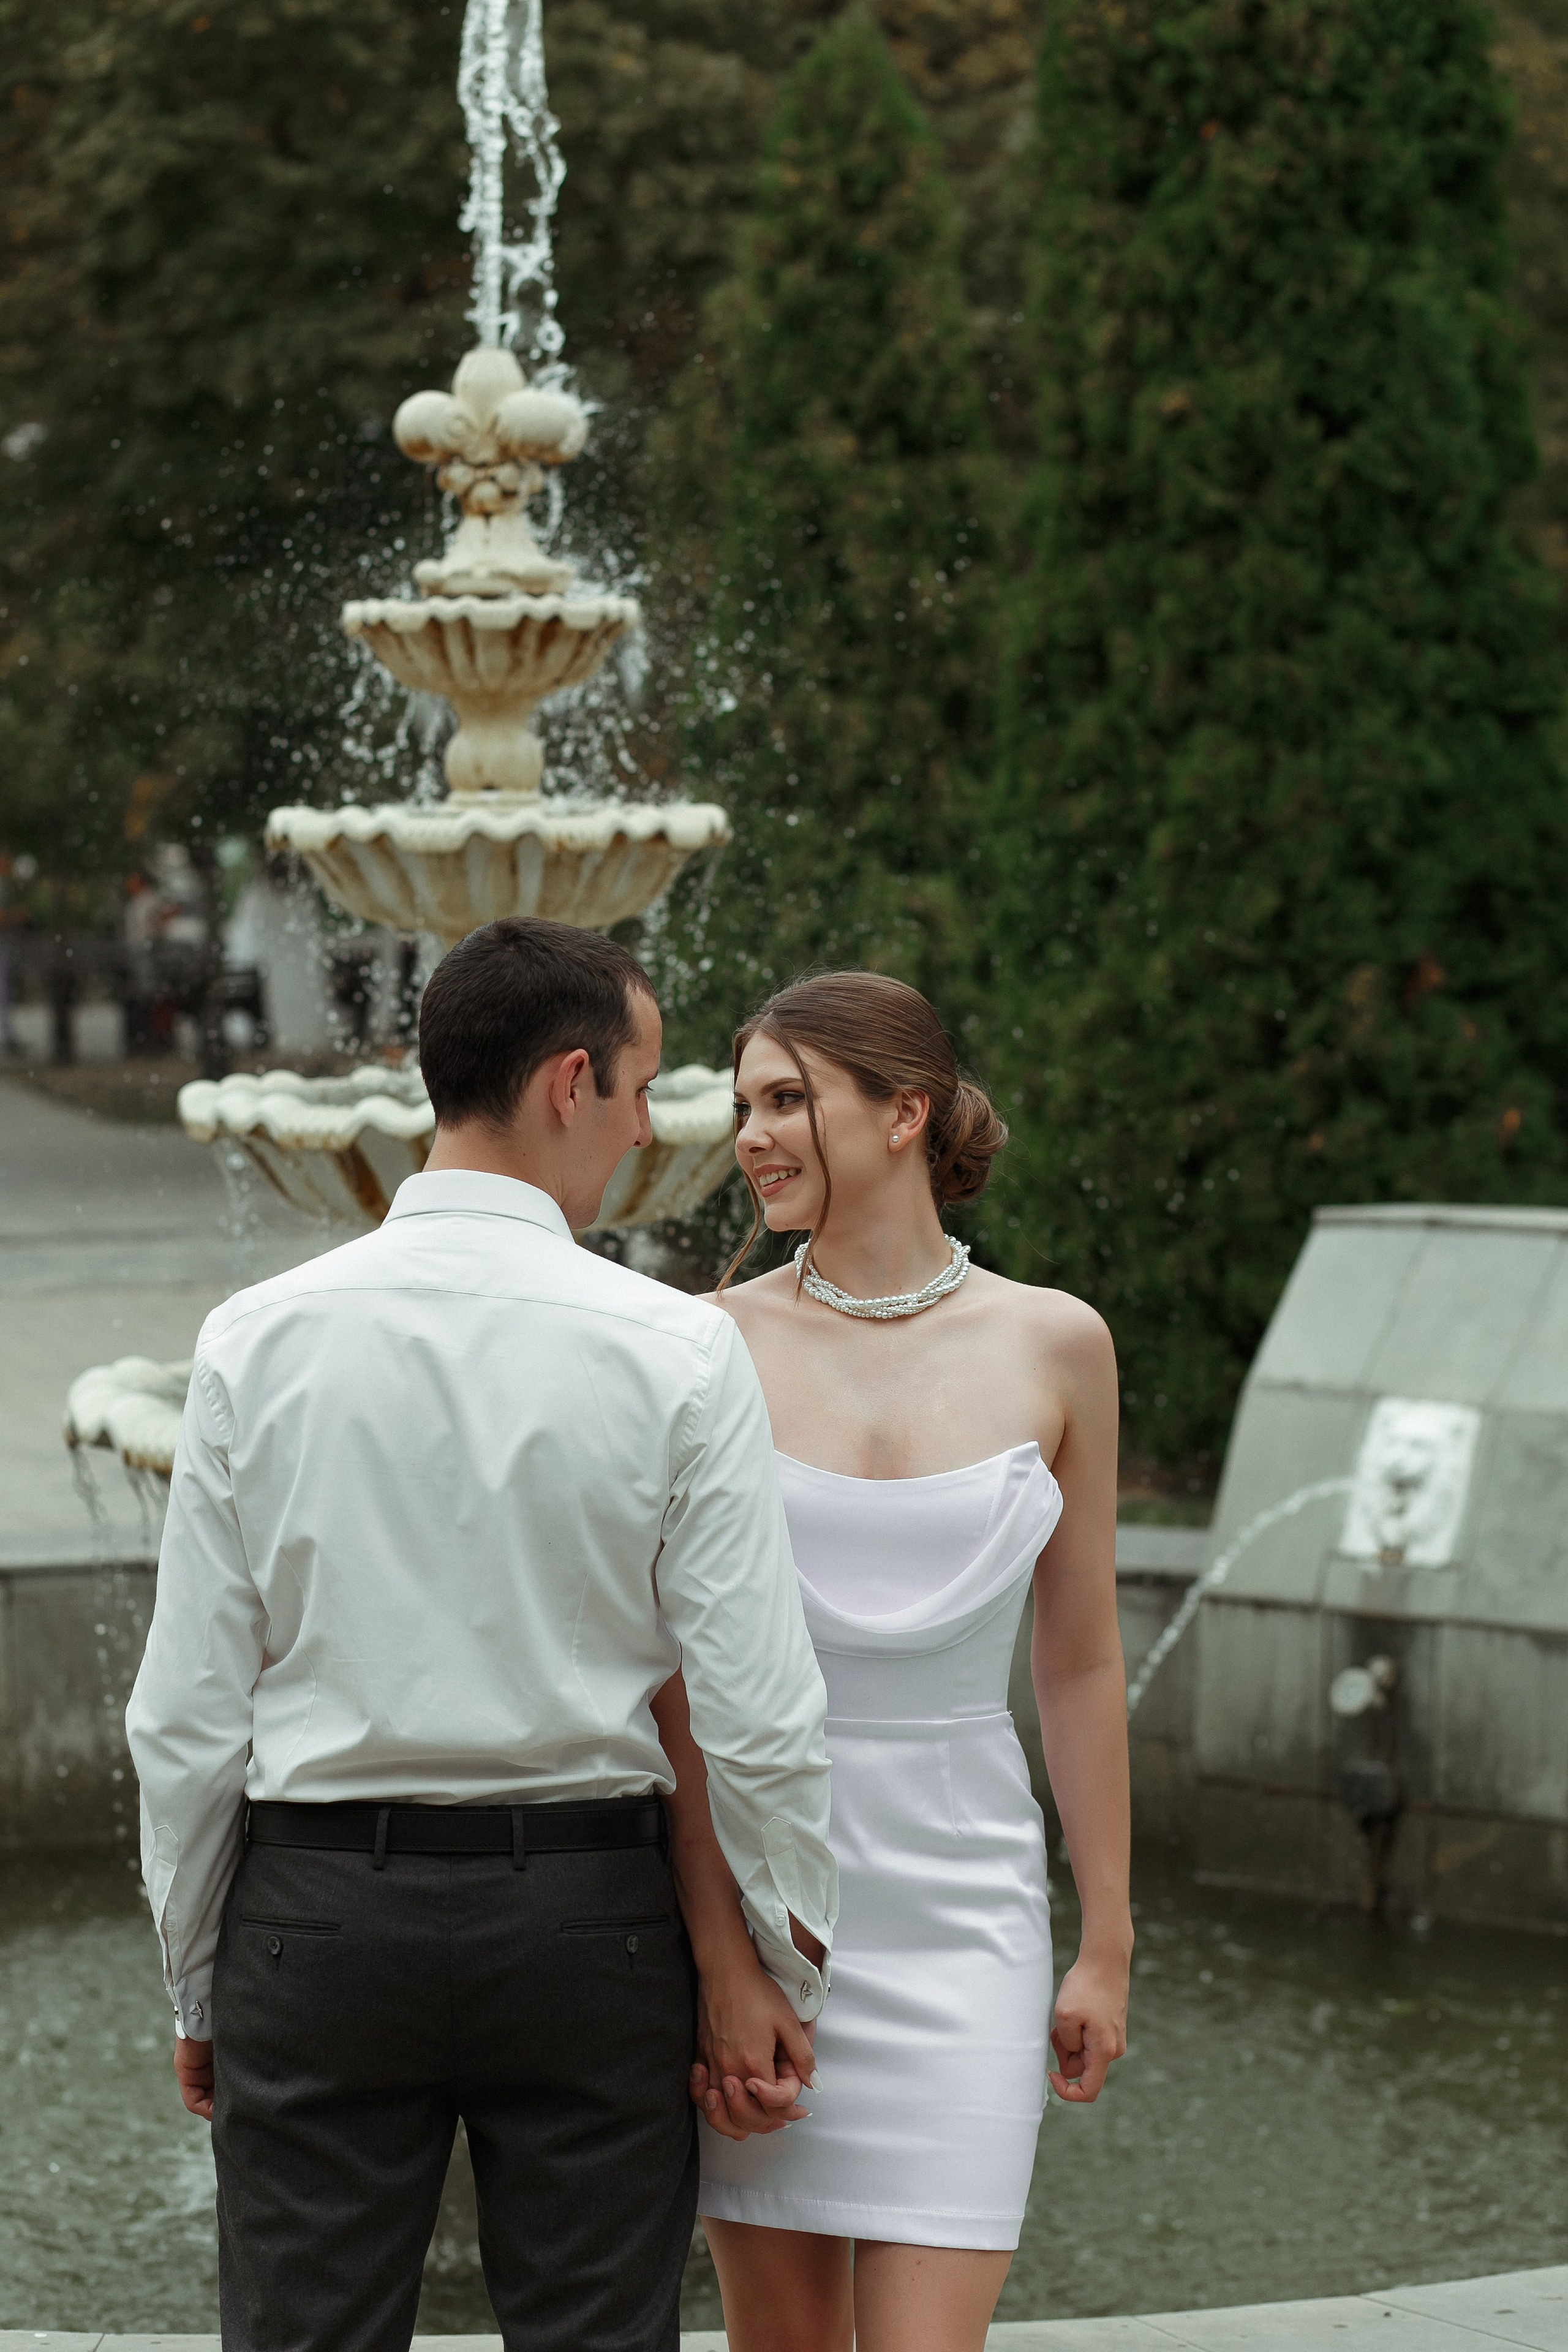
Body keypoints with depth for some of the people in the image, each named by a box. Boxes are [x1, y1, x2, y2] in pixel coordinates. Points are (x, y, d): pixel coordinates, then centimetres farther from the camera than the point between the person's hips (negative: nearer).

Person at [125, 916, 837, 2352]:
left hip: (315, 1910, 1)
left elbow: (189, 1714, -2)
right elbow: (760, 1715, -9)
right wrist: (786, 1964, 6)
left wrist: (196, 1976, 10)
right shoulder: (677, 1353, -9)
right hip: (587, 1908, -1)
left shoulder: (259, 1342, -5)